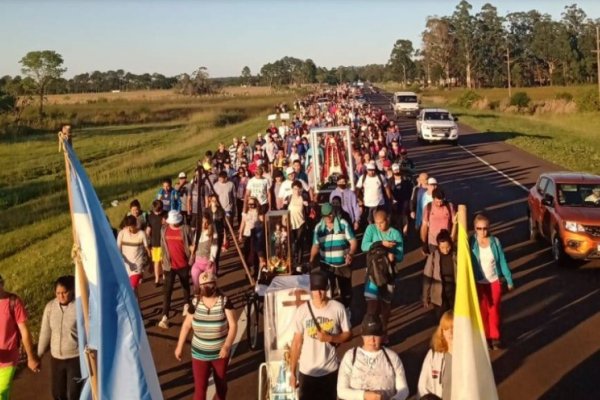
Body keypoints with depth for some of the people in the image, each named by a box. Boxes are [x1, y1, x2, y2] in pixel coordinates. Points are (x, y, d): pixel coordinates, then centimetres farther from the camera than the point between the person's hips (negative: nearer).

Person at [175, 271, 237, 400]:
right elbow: (186, 325, 1)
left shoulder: (224, 301, -13)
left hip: (220, 352, 0)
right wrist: (179, 347, 0)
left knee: (221, 383, 20)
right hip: (199, 353, 1)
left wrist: (227, 346, -27)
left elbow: (233, 325, -15)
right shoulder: (195, 302, -7)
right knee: (200, 387, -3)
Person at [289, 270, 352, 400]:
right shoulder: (302, 310, -10)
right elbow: (296, 342, -4)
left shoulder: (338, 308, -11)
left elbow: (347, 334, -2)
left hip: (330, 369, 0)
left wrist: (329, 338, -21)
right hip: (307, 370, 0)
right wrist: (292, 372, -2)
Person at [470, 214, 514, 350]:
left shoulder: (495, 241, -8)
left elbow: (502, 261, -1)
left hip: (495, 281, 1)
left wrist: (509, 280, 2)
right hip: (479, 283, -1)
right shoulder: (471, 243, -13)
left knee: (494, 310, 12)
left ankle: (495, 337, 26)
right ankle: (485, 337, 24)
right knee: (483, 311, 10)